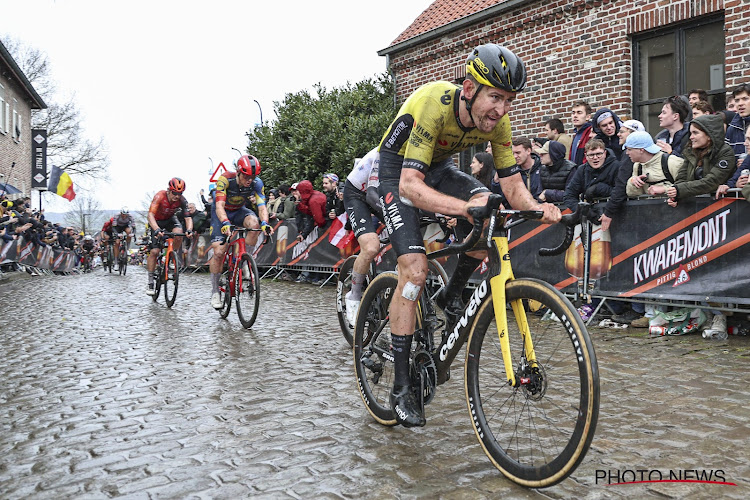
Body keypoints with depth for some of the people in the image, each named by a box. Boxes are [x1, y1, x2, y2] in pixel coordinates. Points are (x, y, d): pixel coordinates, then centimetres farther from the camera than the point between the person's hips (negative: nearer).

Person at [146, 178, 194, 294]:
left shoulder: (182, 200, -23)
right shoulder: (159, 196, -32)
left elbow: (188, 217, -26)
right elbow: (150, 215, -40)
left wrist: (189, 230, -48)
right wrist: (157, 230, -56)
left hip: (170, 219, 2)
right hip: (157, 221, -2)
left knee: (178, 232, -33)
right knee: (154, 251, -12)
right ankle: (150, 282, -2)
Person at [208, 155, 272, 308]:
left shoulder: (256, 183, -23)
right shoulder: (225, 179, -32)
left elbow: (262, 206, -29)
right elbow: (219, 206, -40)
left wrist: (265, 223, -49)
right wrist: (225, 223, -58)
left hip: (239, 211, 2)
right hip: (221, 213, -2)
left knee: (254, 223, -33)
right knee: (218, 252, -13)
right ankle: (215, 291, 3)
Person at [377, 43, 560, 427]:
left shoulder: (497, 122, -17)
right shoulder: (433, 104, -35)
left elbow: (512, 183, -13)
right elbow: (410, 186, -42)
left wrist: (536, 207, -35)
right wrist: (465, 207, -56)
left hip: (438, 167, 5)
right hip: (398, 172, -5)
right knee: (415, 269, -19)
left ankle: (452, 298, 0)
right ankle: (401, 387, -9)